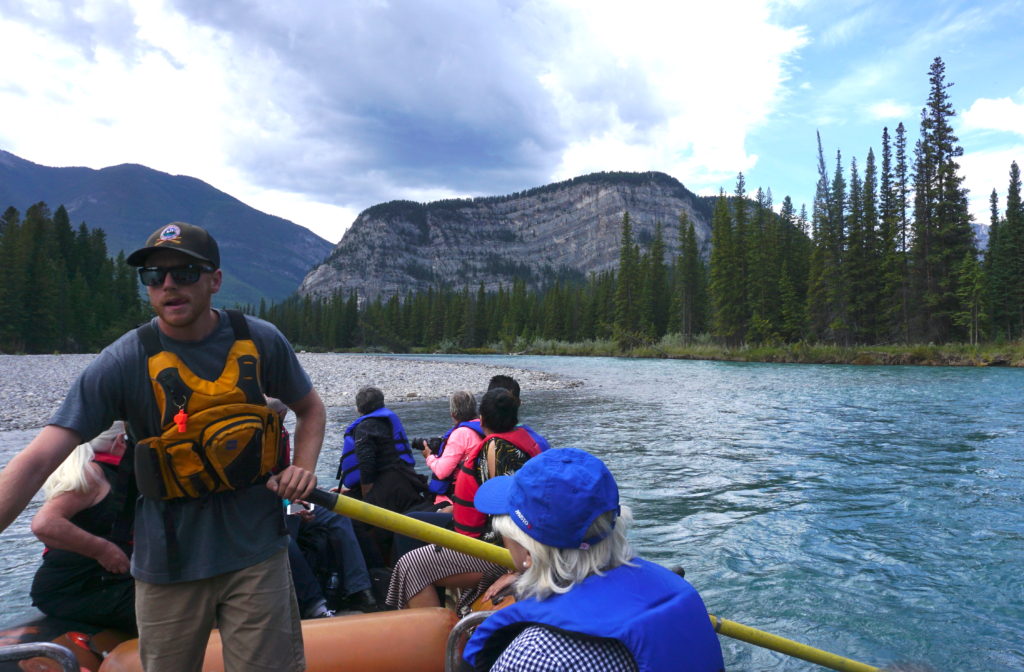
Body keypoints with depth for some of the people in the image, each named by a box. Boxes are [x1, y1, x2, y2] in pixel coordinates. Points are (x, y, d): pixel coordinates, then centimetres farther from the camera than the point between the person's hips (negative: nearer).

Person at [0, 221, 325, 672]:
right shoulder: (123, 363, -11)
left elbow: (310, 408, 12)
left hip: (256, 554, 1)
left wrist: (303, 466, -6)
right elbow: (37, 461, -16)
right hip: (168, 565, 0)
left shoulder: (261, 342, -5)